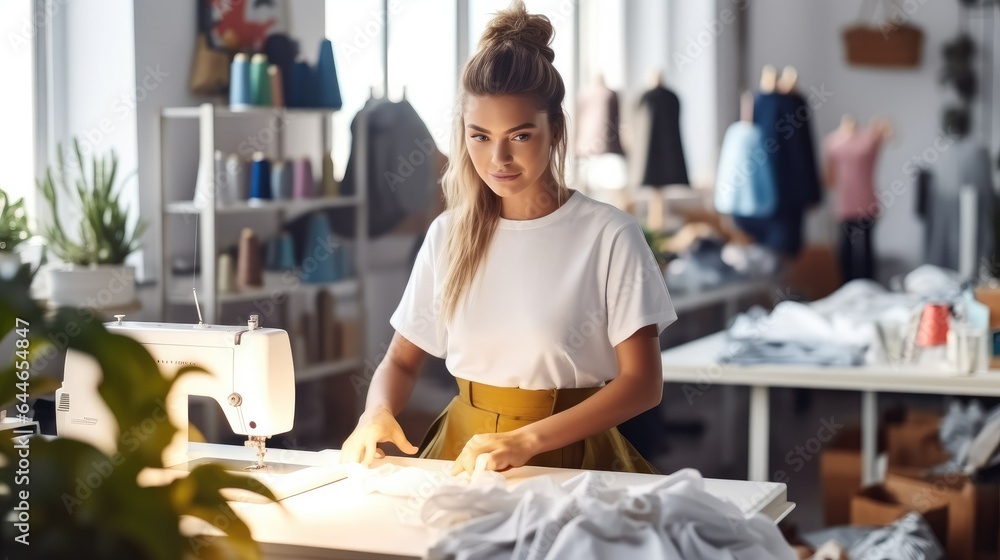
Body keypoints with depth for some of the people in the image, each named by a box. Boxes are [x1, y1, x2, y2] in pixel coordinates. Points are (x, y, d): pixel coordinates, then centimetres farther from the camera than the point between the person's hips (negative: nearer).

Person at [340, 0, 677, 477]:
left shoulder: (608, 235, -6)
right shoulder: (449, 234, 7)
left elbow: (643, 383, -8)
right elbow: (401, 361, 14)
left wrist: (525, 442, -19)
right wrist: (377, 414, -9)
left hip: (570, 459, -3)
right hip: (461, 452, 3)